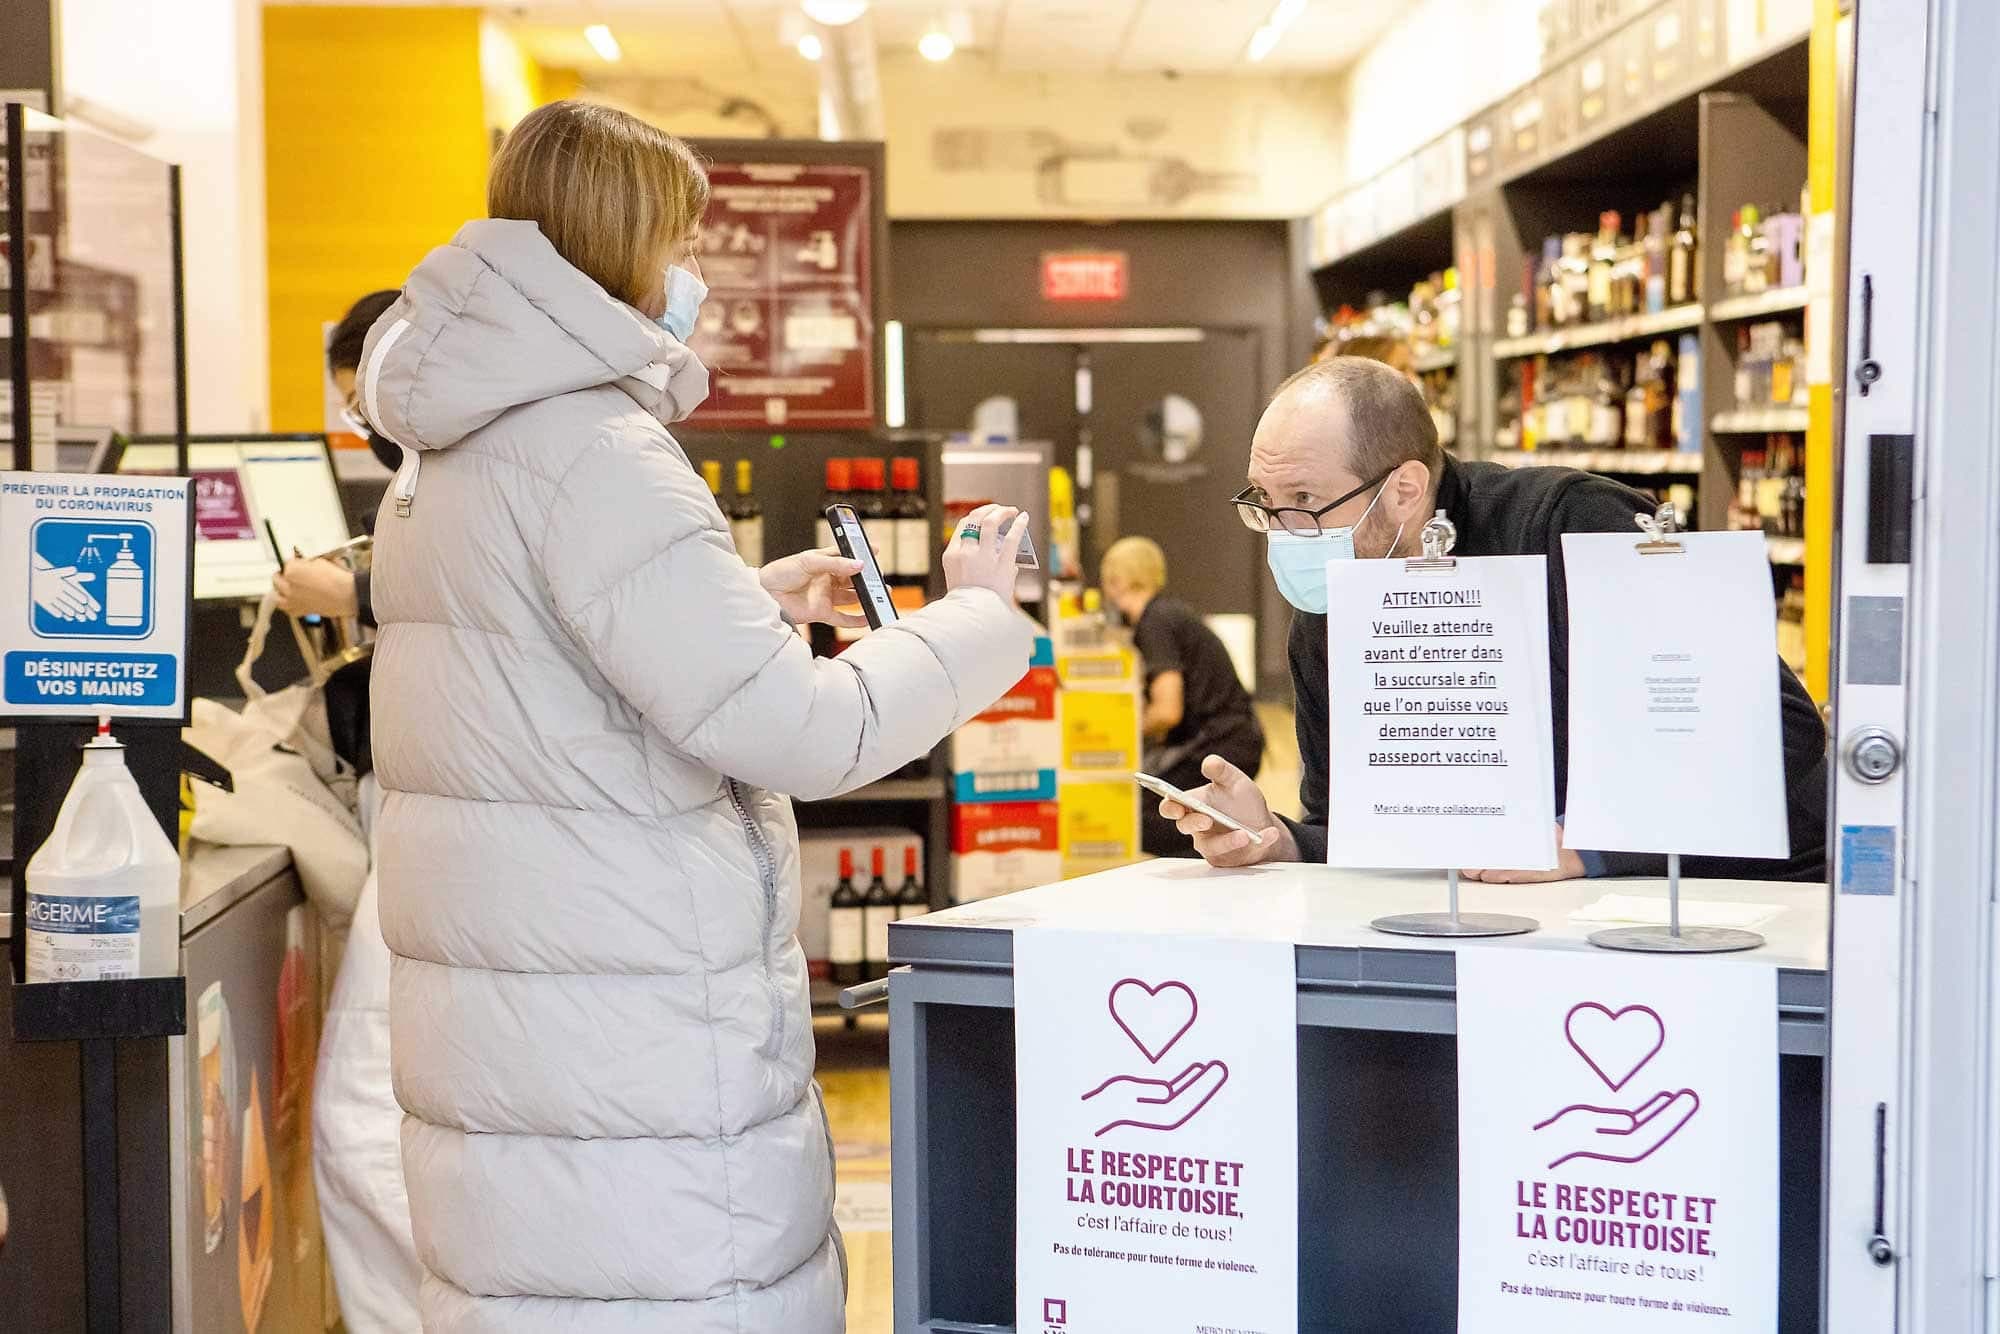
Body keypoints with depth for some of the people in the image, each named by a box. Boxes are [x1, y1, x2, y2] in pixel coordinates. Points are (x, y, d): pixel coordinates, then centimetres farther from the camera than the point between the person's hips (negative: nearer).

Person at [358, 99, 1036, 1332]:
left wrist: (750, 603, 23)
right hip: (632, 1054, -10)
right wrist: (978, 612, -5)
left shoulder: (455, 453, 15)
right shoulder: (589, 447, -16)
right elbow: (799, 731, -20)